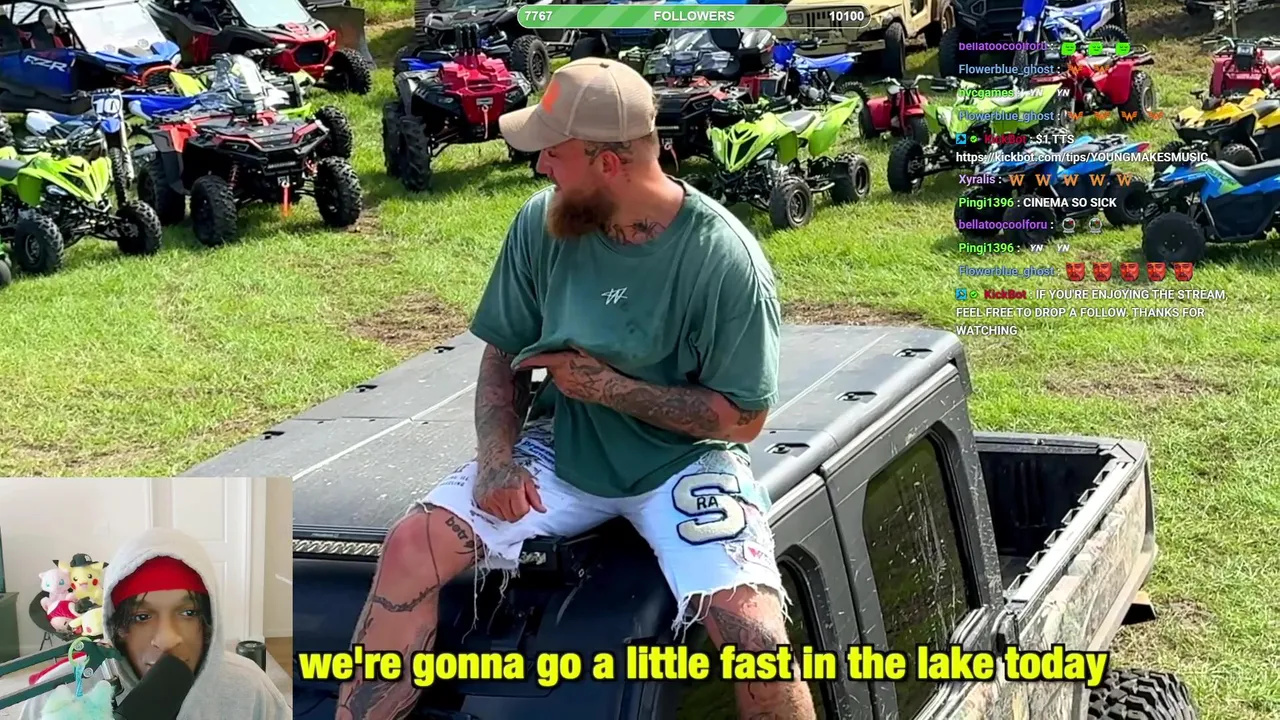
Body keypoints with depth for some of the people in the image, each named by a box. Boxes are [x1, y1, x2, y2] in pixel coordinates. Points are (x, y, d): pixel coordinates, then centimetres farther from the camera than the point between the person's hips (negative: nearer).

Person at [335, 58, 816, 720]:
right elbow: (504, 354, 6)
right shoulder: (542, 224, -5)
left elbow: (743, 418, -13)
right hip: (561, 450, 4)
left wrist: (607, 386, -16)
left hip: (682, 463, -4)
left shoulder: (723, 260, -18)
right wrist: (497, 456, -12)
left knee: (754, 633, -26)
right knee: (412, 546, -14)